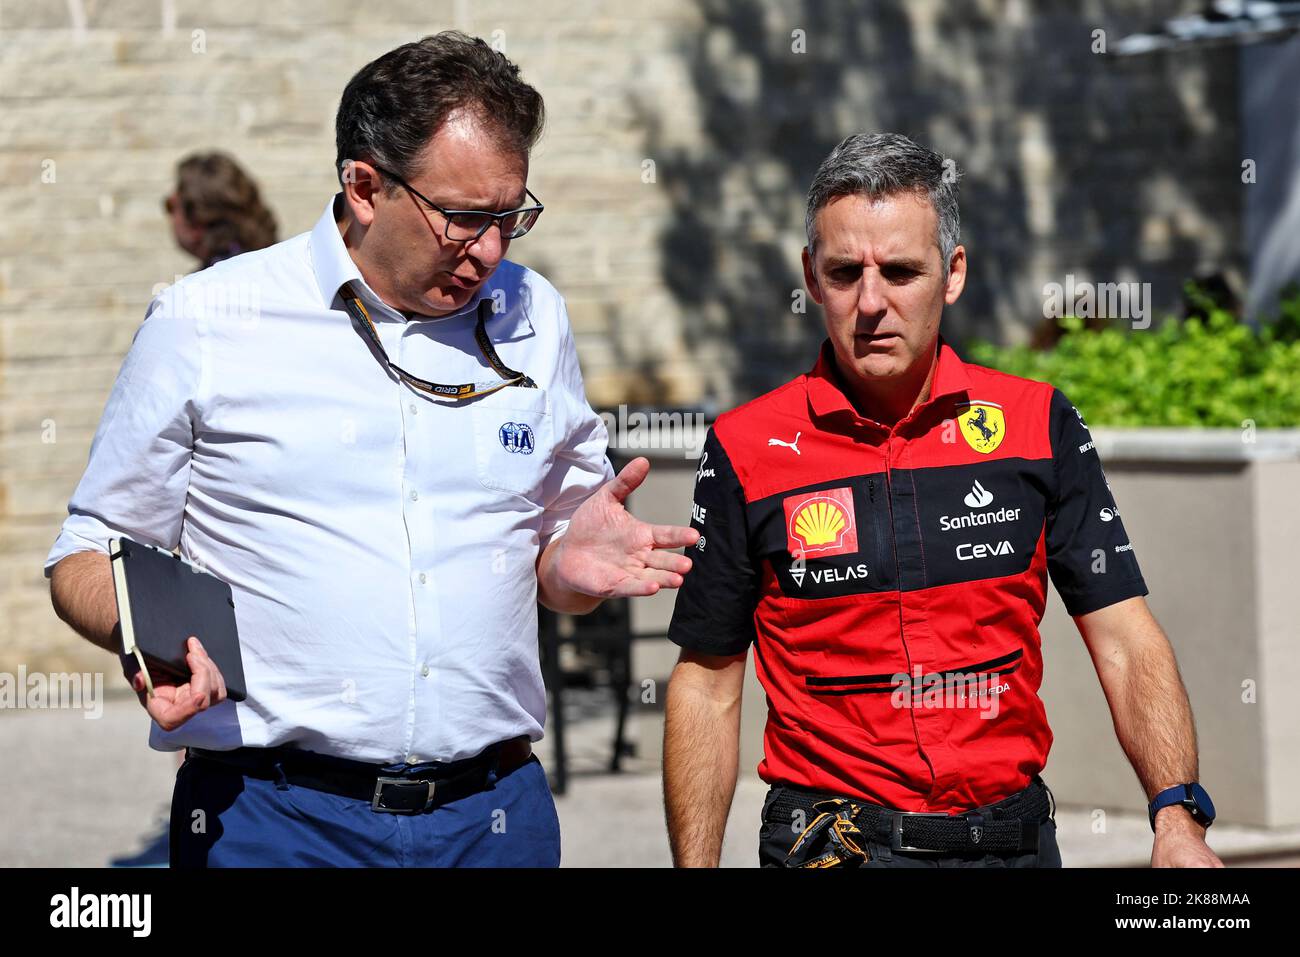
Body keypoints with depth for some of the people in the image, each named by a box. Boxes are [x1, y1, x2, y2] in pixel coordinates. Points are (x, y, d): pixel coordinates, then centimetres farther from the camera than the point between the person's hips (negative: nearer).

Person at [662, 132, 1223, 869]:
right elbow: (707, 683, 3)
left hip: (1015, 836, 1)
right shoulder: (747, 450, -1)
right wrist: (695, 868, -4)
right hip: (832, 848, -1)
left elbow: (1125, 643, -1)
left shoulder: (1038, 424, 2)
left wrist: (1178, 820, -15)